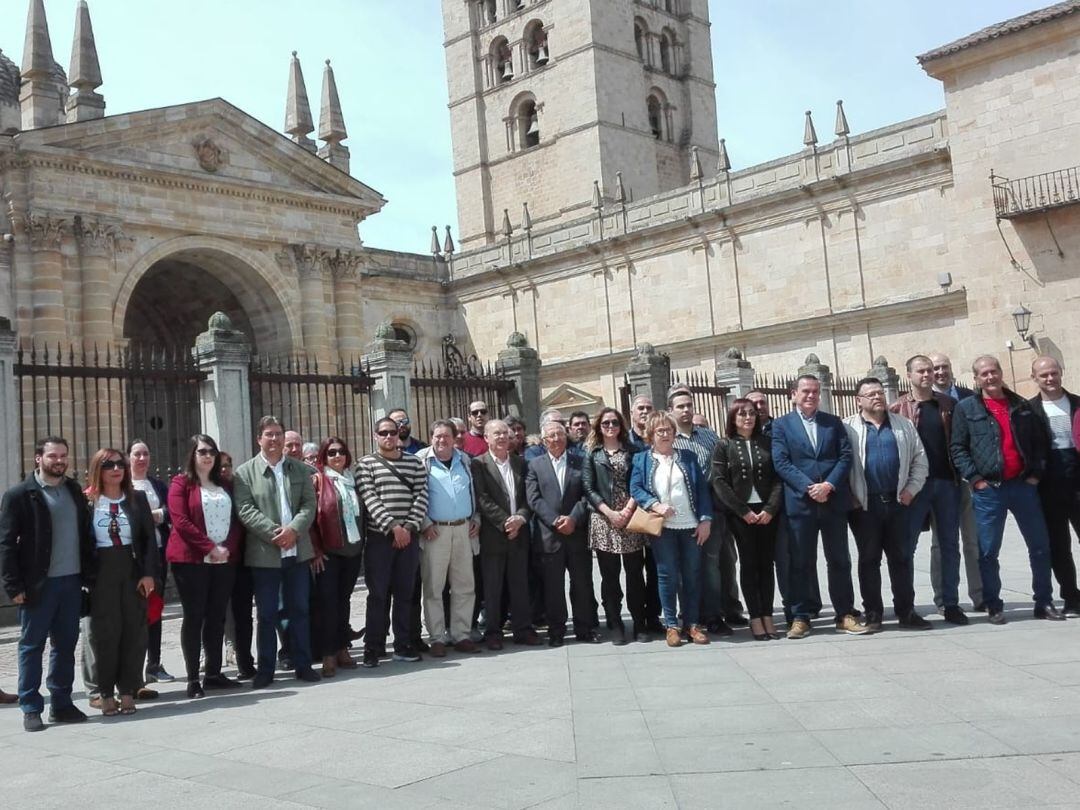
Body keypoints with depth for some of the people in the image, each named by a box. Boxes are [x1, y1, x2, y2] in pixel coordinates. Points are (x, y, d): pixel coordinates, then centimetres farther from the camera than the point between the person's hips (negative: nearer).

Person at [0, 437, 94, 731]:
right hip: (38, 584, -5)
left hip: (71, 582, 5)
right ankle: (31, 709, 13)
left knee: (66, 645, 10)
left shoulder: (74, 491, 12)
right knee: (31, 646, 4)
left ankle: (61, 703, 20)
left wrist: (89, 574, 5)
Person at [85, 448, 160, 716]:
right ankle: (107, 694, 12)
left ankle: (127, 691, 12)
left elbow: (150, 537, 3)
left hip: (133, 571, 2)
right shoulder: (87, 501, 0)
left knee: (134, 632, 3)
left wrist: (149, 573, -6)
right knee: (105, 633, 2)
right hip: (101, 573, -2)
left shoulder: (137, 499, 6)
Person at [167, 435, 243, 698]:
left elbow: (235, 519, 12)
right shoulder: (181, 483, 0)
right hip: (192, 559, -5)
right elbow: (181, 521, -10)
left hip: (225, 559, 5)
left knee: (217, 617, 6)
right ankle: (192, 679, -1)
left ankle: (213, 673, 13)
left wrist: (228, 547, -6)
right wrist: (210, 548, -15)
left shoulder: (224, 485, 17)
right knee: (194, 616, -3)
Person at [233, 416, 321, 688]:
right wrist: (275, 533, -18)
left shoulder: (300, 469, 10)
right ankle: (265, 669, 14)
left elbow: (309, 504, 2)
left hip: (297, 551, 3)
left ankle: (303, 665, 17)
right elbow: (245, 510, -8)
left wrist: (293, 529, -15)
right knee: (266, 614, 4)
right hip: (264, 553, -3)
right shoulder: (245, 472, 1)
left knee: (300, 610, 8)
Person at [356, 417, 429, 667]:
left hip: (409, 536, 3)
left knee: (405, 592, 8)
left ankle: (403, 645, 16)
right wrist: (393, 527, -16)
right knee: (378, 594, 0)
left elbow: (421, 496, 3)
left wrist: (409, 527, -9)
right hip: (380, 537, -3)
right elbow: (370, 498, -8)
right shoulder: (366, 464, 3)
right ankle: (373, 647, 8)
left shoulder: (414, 462, 11)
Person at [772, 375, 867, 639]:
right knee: (801, 563, 2)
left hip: (833, 501, 2)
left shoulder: (833, 422, 13)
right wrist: (809, 488, -15)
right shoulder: (781, 424, 5)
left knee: (840, 560, 7)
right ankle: (800, 617, 9)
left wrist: (829, 485, -12)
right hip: (799, 502, -2)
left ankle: (845, 615, 15)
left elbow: (845, 456, 3)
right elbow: (781, 462, -5)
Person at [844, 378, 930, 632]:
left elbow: (919, 459, 10)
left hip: (897, 502, 3)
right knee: (869, 559, 4)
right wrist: (849, 497, -7)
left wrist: (911, 489, 0)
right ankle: (873, 614, 11)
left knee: (902, 558, 7)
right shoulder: (848, 428, 0)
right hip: (864, 505, -3)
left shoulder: (903, 425, 10)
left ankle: (906, 612, 15)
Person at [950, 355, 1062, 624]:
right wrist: (974, 478, -11)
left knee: (1040, 546, 6)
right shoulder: (966, 408, 2)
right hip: (988, 489, -3)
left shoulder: (1022, 406, 12)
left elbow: (1040, 441, 15)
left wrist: (1036, 473, 4)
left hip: (1023, 485, 3)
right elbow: (957, 448, -3)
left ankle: (1044, 602, 17)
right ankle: (994, 607, 10)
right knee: (988, 552, 0)